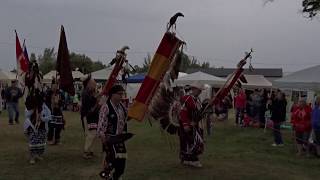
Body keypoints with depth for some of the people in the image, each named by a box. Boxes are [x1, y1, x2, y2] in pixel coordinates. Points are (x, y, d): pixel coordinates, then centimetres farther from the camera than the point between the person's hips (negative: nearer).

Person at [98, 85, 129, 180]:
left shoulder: (122, 107, 7)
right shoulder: (106, 107, -15)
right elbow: (101, 124, -17)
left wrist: (124, 133, 8)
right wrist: (102, 137, -23)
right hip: (109, 138, -7)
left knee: (121, 159, 10)